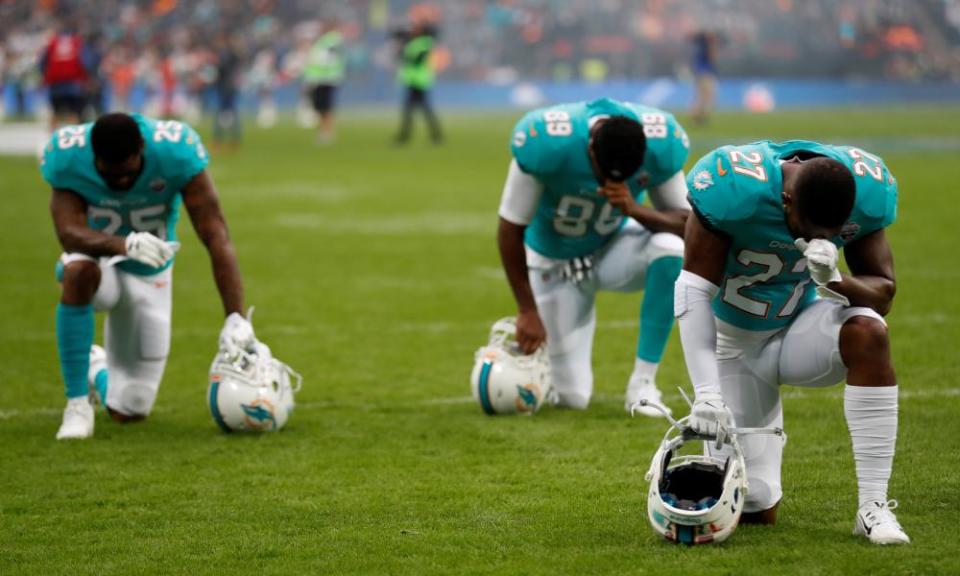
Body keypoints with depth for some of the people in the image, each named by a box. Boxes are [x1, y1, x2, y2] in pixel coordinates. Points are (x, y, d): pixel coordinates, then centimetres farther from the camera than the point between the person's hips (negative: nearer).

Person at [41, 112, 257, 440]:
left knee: (128, 410, 1)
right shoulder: (67, 157, -26)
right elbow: (70, 232, -35)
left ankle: (98, 370, 41)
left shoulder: (175, 152, -27)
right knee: (80, 271, -42)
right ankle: (77, 405, -25)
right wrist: (126, 244, -56)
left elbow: (216, 236, -29)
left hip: (149, 276, 1)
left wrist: (235, 318, -37)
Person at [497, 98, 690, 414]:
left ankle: (643, 383, -22)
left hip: (615, 245, 2)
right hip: (555, 261, -2)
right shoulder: (546, 142, -32)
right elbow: (511, 229, -20)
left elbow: (685, 221, -16)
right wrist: (527, 311, -17)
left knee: (671, 249, -34)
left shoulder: (661, 143, -26)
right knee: (573, 396, -6)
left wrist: (635, 210, -37)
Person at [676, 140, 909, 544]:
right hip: (737, 344, -2)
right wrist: (706, 391, -35)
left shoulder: (866, 192, -20)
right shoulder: (737, 189, -30)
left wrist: (835, 280, -36)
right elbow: (694, 291, -27)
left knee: (867, 332, -35)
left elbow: (883, 291, -13)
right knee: (754, 509, -5)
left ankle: (874, 507, -28)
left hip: (801, 328, 2)